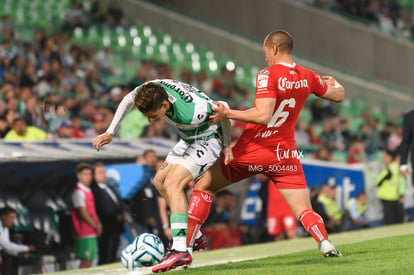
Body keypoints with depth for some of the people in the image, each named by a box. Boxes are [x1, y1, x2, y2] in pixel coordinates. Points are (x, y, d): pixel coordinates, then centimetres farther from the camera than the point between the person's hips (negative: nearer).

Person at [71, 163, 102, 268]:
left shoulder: (88, 191, 18)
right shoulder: (78, 192, -11)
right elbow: (83, 213, -17)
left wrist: (98, 223, 4)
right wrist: (95, 226, -11)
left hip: (92, 233, 9)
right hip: (84, 233, -9)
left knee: (89, 261, 9)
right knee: (85, 261, -11)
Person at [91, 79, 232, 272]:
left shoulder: (191, 113, -41)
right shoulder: (149, 91, -22)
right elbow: (127, 100, 2)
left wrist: (227, 146, -8)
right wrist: (110, 133, 0)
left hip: (207, 140, -9)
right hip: (188, 140, 9)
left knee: (172, 183, -24)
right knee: (160, 180, 13)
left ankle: (180, 251, -33)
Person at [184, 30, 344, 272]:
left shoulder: (268, 75, -13)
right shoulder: (307, 77, 4)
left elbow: (262, 116, -24)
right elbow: (339, 96, 20)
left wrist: (227, 113, -19)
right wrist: (334, 82, 41)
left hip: (251, 151, -4)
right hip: (284, 154, 4)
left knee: (204, 186, 11)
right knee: (305, 211, 3)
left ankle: (185, 245, 4)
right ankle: (325, 243, -27)